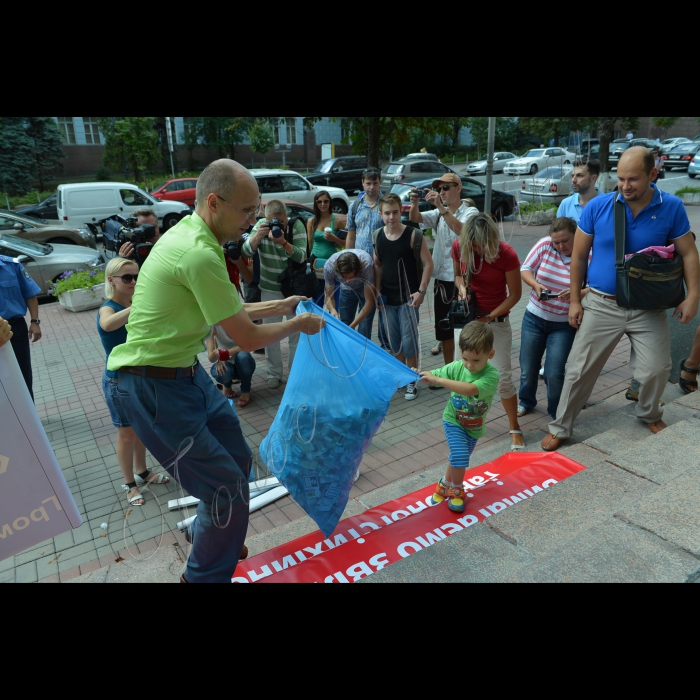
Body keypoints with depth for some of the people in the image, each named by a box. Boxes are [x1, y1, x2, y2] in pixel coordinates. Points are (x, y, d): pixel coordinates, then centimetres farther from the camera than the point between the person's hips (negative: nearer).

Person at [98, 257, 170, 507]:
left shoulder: (137, 306, 0)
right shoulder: (107, 309, -19)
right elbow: (108, 325, -45)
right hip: (119, 381, -6)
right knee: (127, 433, 8)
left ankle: (142, 472, 39)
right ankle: (129, 484, 25)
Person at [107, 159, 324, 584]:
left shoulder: (192, 235, 7)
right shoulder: (199, 254, -25)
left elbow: (230, 313, 18)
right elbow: (248, 339, -20)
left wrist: (279, 306, 17)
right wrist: (299, 324, -4)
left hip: (187, 373, 10)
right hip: (157, 387, -10)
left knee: (237, 460, 21)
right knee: (228, 489, -4)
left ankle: (213, 536, 47)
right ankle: (206, 576, 22)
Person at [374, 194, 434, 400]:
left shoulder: (412, 234, -10)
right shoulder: (378, 236, 3)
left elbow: (428, 263, -9)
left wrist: (421, 291, -14)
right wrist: (377, 290, 3)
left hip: (408, 297, -4)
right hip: (387, 297, 4)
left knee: (409, 340, 0)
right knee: (392, 340, 11)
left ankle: (412, 381, 16)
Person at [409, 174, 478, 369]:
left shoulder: (470, 213, -5)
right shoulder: (438, 214, 12)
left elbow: (461, 230, -26)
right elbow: (415, 219, -2)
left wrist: (441, 207, -32)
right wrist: (415, 204, -22)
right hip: (441, 278, 6)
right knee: (443, 327, 12)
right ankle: (448, 368, 26)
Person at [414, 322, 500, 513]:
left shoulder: (492, 375, -29)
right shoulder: (457, 367, -20)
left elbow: (470, 389, -46)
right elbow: (434, 376, -15)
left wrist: (438, 379, -51)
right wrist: (420, 374, -39)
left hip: (474, 426, 1)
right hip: (453, 420, -1)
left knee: (459, 458, 18)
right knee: (460, 455, -16)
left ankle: (445, 485, 45)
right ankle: (457, 490, 12)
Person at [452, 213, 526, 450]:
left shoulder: (507, 254, -19)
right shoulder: (459, 247, -9)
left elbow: (515, 294, -10)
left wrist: (489, 317, -18)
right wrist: (462, 287, -13)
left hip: (497, 321, -3)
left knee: (503, 377, -3)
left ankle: (515, 429, 18)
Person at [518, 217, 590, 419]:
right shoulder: (544, 245, -8)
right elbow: (525, 269, -2)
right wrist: (536, 285, -21)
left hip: (564, 324, -3)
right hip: (534, 318, 3)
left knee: (554, 373, -4)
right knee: (527, 368, 12)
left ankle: (556, 413, 21)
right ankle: (526, 402, 39)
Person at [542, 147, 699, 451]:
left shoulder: (671, 207, -6)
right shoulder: (598, 206, -8)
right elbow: (579, 257, 0)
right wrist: (575, 300, 0)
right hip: (601, 304, -1)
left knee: (657, 370, 8)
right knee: (580, 370, 2)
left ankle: (650, 415, 40)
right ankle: (560, 428, 18)